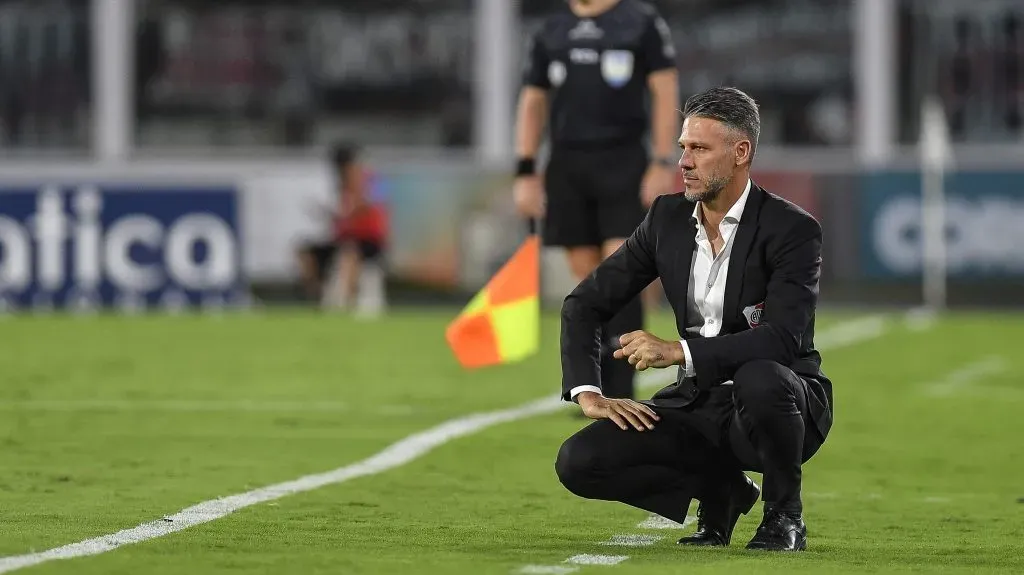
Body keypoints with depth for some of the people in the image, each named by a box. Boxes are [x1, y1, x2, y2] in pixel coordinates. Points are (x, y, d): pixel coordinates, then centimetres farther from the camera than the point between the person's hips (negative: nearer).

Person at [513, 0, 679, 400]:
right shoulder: (550, 32, 14)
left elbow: (665, 92, -1)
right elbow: (532, 103, 16)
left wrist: (663, 164, -9)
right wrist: (525, 173, 7)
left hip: (623, 162, -4)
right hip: (567, 167, 4)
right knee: (586, 276, 4)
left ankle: (622, 392, -10)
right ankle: (601, 391, 11)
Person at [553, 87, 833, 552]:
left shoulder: (793, 230, -15)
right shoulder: (668, 217, 1)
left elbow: (784, 339, -28)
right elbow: (584, 304, 6)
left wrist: (678, 352, -35)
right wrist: (588, 393, -9)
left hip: (778, 405, -5)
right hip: (699, 404, 5)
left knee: (760, 378, -41)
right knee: (578, 462, -16)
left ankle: (784, 514, -13)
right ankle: (721, 488, 7)